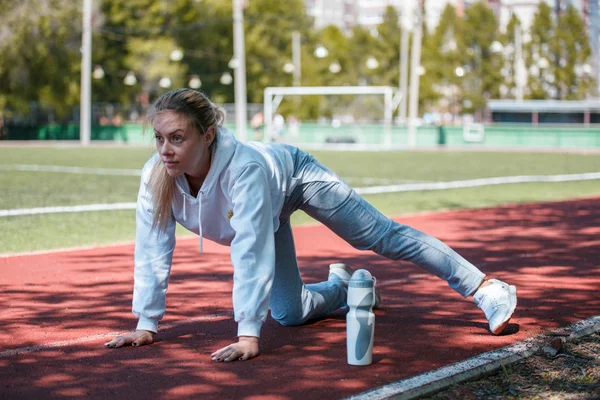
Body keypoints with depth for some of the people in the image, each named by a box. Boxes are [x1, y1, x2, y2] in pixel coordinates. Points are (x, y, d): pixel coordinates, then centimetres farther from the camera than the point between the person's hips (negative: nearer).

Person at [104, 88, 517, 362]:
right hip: (271, 210, 5)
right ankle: (341, 287, 41)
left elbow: (251, 253, -50)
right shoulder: (156, 177, -33)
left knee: (384, 236, 0)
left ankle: (484, 287, 13)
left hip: (294, 173, -5)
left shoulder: (244, 166, -47)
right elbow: (153, 252, -24)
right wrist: (146, 325, -24)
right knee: (289, 313, 7)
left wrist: (248, 337, -53)